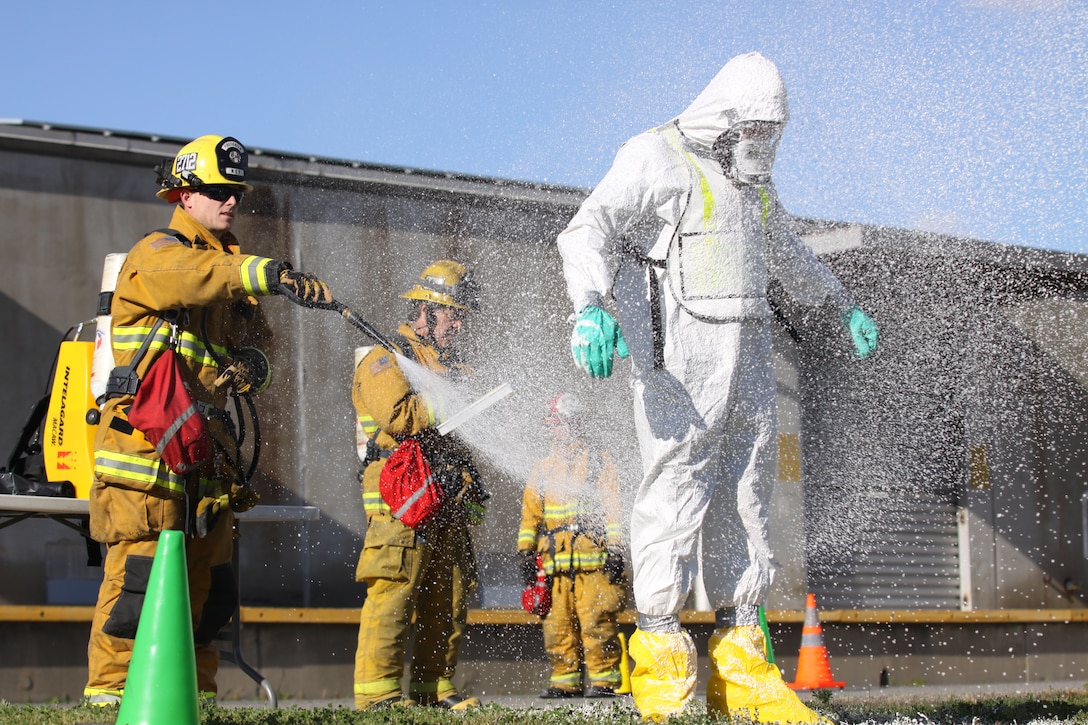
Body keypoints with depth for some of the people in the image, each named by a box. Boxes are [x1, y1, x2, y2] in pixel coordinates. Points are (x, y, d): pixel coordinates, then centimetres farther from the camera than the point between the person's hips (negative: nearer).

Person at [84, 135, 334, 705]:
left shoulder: (232, 268, 23)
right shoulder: (157, 253, -3)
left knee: (208, 577, 7)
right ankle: (110, 688, -9)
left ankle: (194, 690, 13)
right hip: (147, 435, -8)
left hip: (209, 441, 8)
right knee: (139, 568, -12)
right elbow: (186, 279, -27)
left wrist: (251, 364, -4)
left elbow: (246, 336, 23)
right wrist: (269, 274, -42)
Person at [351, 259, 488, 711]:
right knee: (394, 592, -13)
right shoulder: (384, 360, 0)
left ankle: (434, 687, 13)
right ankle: (377, 690, -13)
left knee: (449, 599, 7)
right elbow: (399, 417, -17)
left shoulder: (453, 365, 26)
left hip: (451, 501, 8)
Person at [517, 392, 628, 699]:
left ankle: (605, 679, -4)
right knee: (558, 625, 2)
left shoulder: (600, 462, 8)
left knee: (596, 622, -10)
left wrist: (615, 549, -7)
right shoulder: (542, 469, 19)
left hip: (593, 559, -4)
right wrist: (526, 553, 8)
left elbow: (613, 509, 2)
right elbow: (530, 513, 18)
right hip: (554, 561, 4)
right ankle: (565, 680, 9)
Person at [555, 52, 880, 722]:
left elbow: (787, 252, 37)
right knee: (676, 493, -11)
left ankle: (741, 668, 8)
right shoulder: (656, 158, -6)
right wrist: (591, 307, -35)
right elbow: (587, 232, -18)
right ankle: (660, 662, -6)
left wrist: (846, 307, 43)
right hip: (679, 357, -8)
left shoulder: (751, 177, 19)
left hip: (748, 358, 8)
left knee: (745, 500, 5)